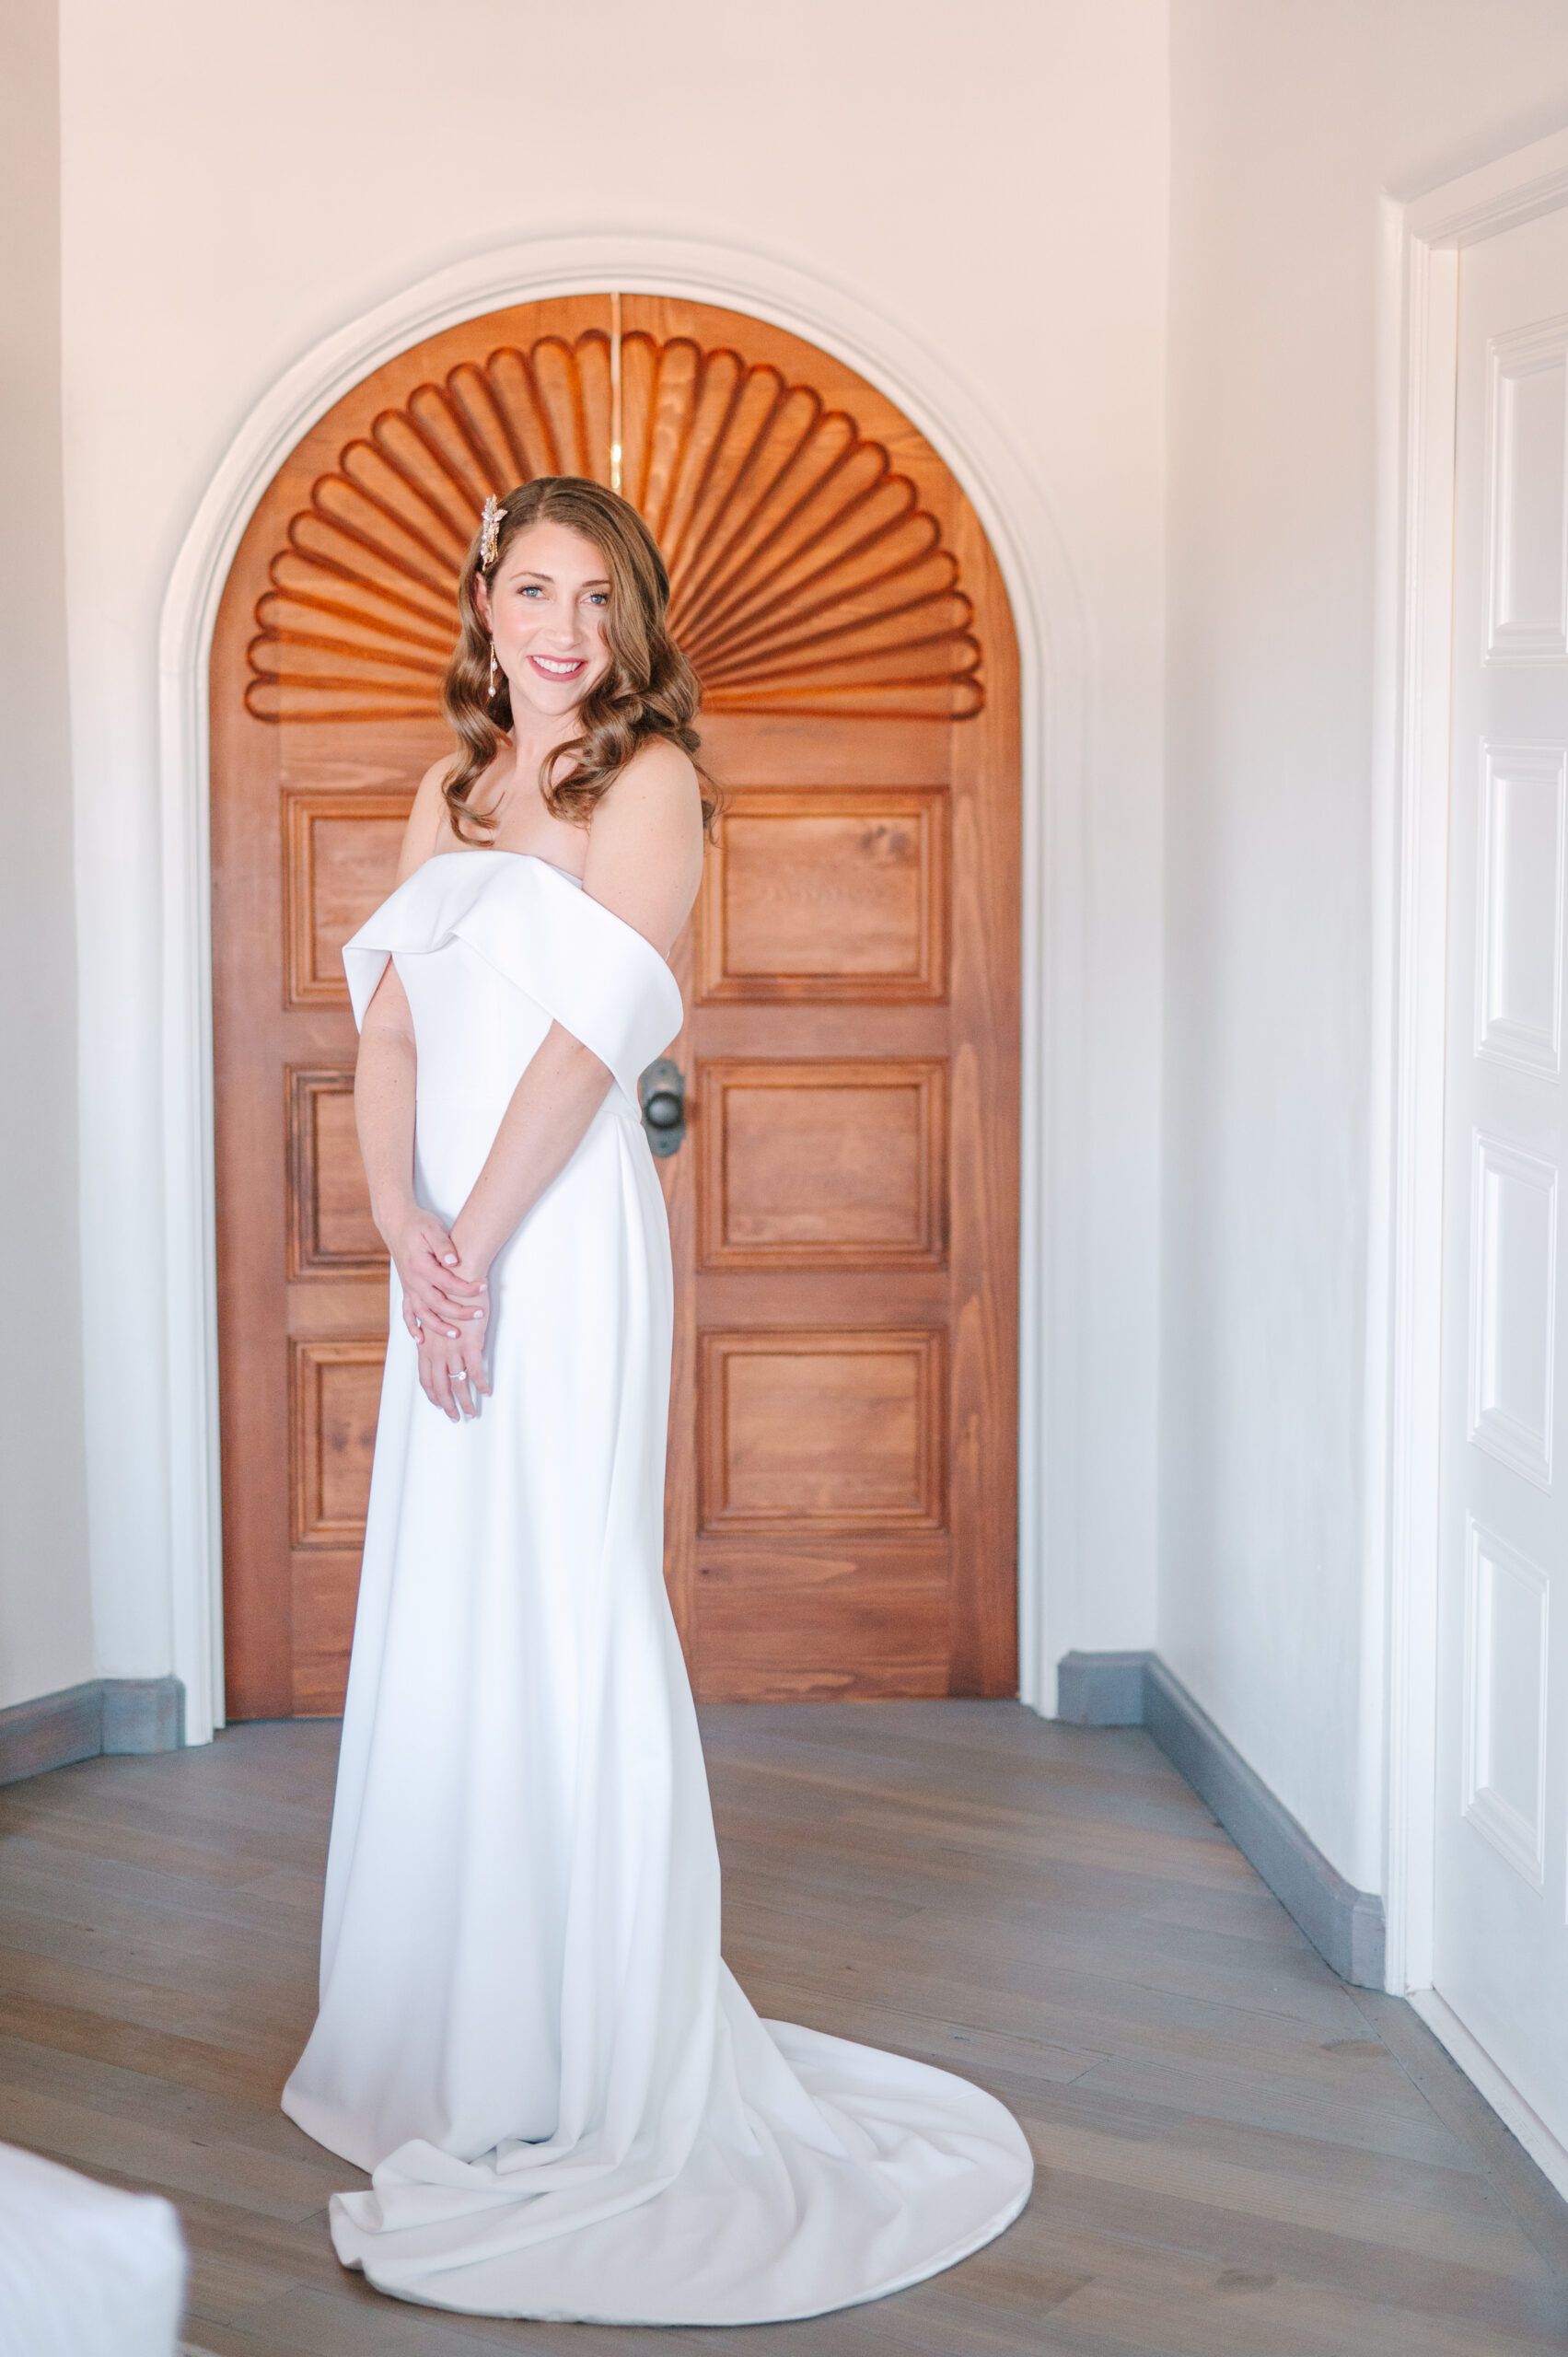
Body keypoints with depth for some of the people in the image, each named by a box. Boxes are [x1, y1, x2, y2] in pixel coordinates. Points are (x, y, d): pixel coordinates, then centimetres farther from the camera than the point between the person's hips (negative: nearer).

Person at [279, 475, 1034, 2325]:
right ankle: (440, 2041, 27)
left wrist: (474, 1243, -15)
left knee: (562, 1611, -4)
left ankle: (590, 2065, 6)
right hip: (445, 1246, 7)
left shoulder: (650, 778, -4)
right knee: (436, 1614, 12)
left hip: (562, 1235, -7)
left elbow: (591, 1029, -12)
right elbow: (389, 1022, 6)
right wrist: (402, 1225, -10)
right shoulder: (447, 792, 15)